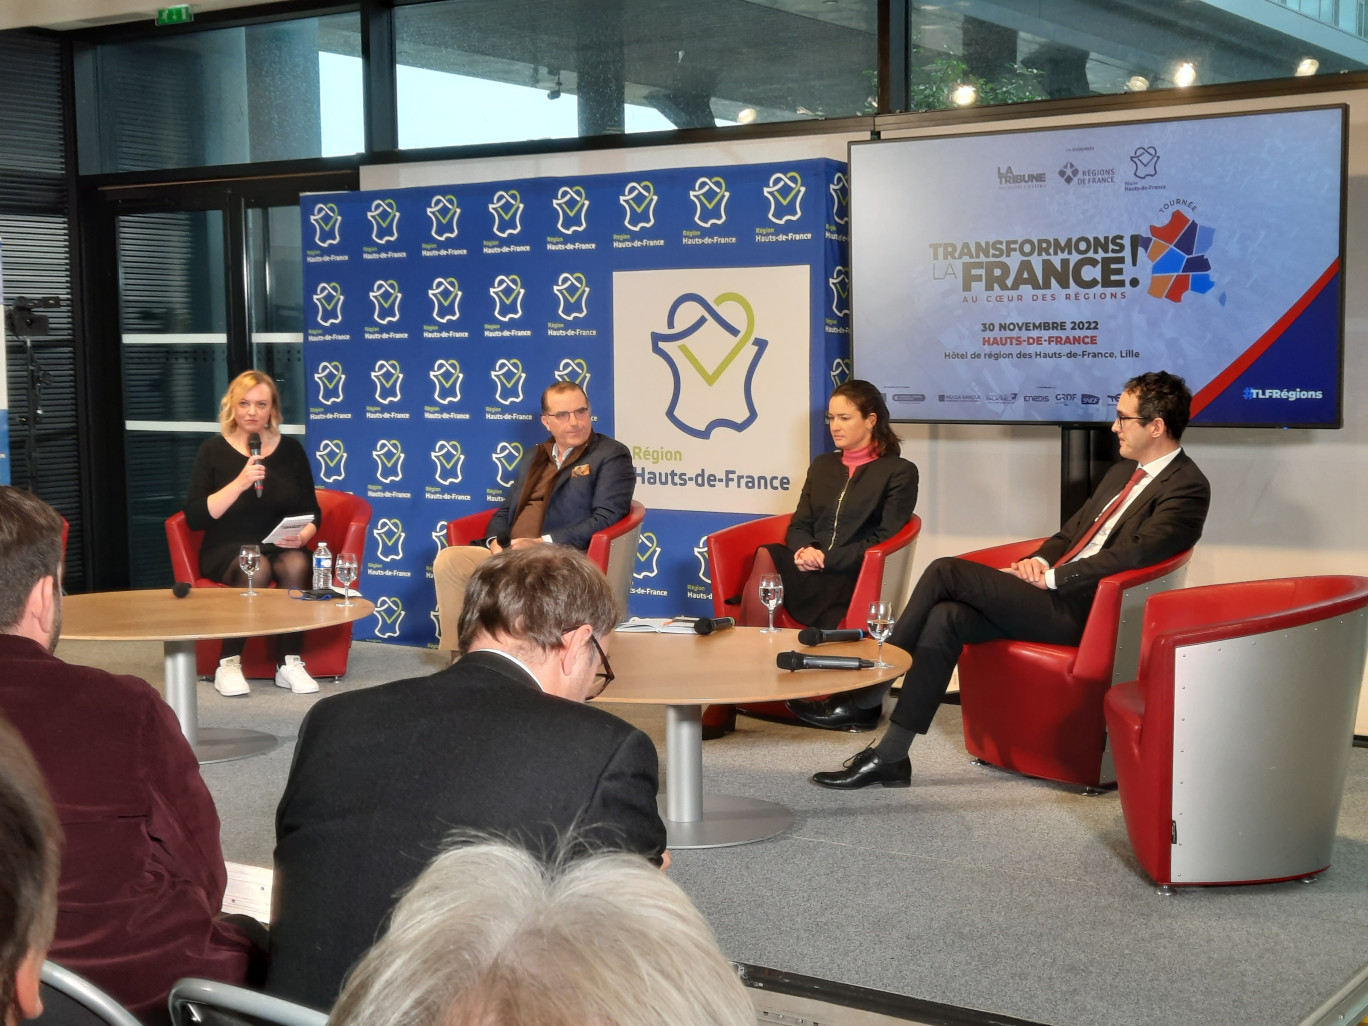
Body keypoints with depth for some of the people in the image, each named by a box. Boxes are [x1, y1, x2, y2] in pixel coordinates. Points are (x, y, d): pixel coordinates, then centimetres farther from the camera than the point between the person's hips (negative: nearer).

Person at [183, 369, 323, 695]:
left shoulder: (290, 450, 8)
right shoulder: (214, 450, 1)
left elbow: (312, 512, 12)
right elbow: (194, 517, -8)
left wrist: (303, 536, -11)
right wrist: (239, 484, -19)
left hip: (281, 546, 2)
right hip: (227, 550, -2)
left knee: (296, 565, -32)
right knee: (256, 569, -35)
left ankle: (289, 663, -25)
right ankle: (228, 664, -25)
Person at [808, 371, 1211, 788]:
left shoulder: (1187, 487, -7)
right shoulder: (1125, 471, 22)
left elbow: (1131, 555, -19)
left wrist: (1052, 577, -15)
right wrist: (1040, 559, 6)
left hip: (1077, 611, -8)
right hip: (1051, 590, 8)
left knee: (946, 572, -16)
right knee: (947, 617, -15)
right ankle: (890, 755, -15)